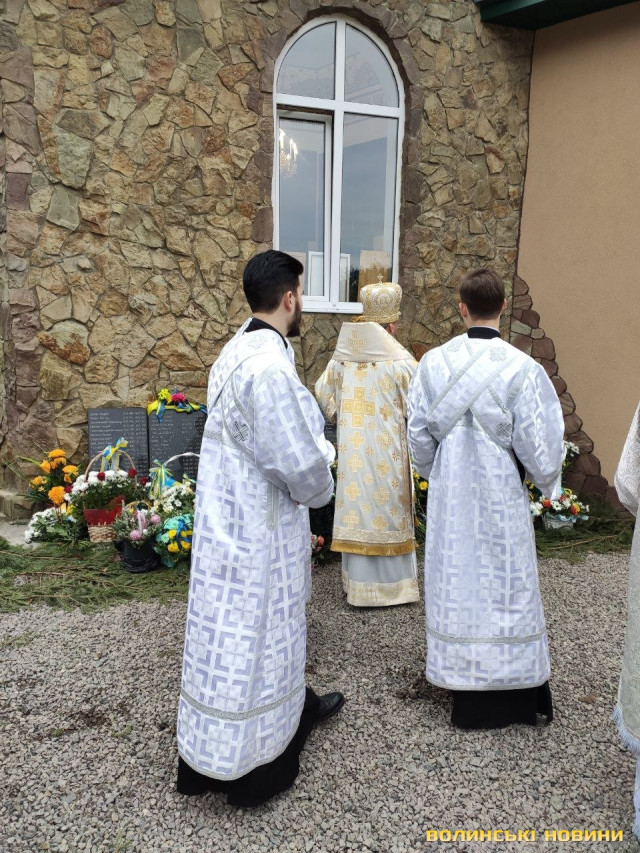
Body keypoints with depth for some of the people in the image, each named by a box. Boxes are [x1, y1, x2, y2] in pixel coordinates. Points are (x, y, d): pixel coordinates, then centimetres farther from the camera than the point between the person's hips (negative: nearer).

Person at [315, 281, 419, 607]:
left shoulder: (342, 357, 0)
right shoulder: (400, 361, -13)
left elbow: (323, 395, 8)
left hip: (352, 448, 4)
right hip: (387, 451, -4)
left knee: (357, 509, 11)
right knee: (387, 512, 8)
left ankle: (357, 584, 22)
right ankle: (391, 585, 20)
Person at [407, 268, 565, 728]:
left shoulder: (433, 363, -6)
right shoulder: (521, 368, -15)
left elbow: (419, 436, 1)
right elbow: (539, 447, -12)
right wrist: (548, 480, 10)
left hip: (449, 498, 3)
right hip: (500, 500, -2)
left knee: (457, 585, 14)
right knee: (504, 587, 12)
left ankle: (464, 683, 28)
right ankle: (509, 693, 26)